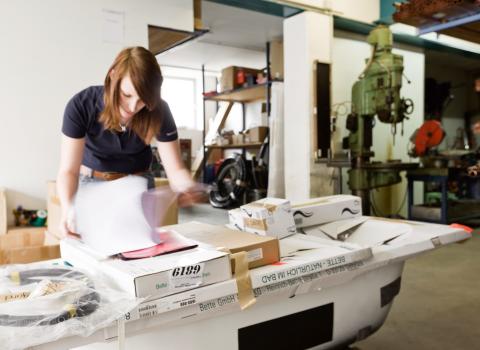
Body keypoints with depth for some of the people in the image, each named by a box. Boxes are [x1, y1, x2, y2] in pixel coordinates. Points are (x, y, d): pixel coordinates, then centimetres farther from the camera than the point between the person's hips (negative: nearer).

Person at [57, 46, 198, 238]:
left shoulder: (158, 112, -23)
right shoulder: (81, 105, -27)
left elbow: (175, 169, -20)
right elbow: (68, 170, -28)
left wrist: (188, 187, -43)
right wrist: (68, 207, -47)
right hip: (92, 181, -1)